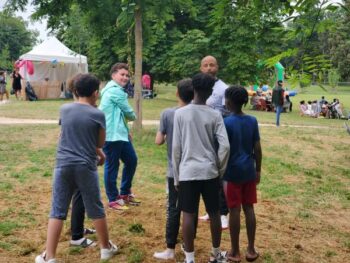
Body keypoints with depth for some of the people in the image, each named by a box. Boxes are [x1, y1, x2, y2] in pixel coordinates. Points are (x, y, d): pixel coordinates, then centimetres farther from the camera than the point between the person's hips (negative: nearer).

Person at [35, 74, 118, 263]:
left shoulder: (64, 110, 5)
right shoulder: (97, 115, -6)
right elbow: (100, 143, 3)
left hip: (63, 165, 3)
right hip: (86, 167, -2)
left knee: (57, 211, 7)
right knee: (96, 210, 12)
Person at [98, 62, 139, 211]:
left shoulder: (114, 90, 20)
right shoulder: (115, 91, -14)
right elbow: (129, 113, -9)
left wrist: (126, 130, 15)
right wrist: (134, 116, 14)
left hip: (120, 134, 11)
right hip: (111, 135, -11)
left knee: (131, 160, 16)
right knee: (112, 166, 0)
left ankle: (124, 194, 29)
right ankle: (113, 200, 11)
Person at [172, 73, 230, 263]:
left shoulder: (180, 113, -4)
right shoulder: (215, 115, -2)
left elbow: (176, 147, -3)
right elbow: (225, 146, -7)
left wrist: (176, 176, 5)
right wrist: (220, 170, 7)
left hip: (187, 172, -1)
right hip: (210, 171, 1)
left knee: (188, 215, 5)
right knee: (214, 213, 14)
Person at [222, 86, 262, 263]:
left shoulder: (226, 122, -12)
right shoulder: (252, 121, 2)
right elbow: (257, 149, 4)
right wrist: (258, 170, 14)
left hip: (232, 172, -4)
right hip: (249, 171, 4)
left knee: (234, 210, 2)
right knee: (249, 208, 11)